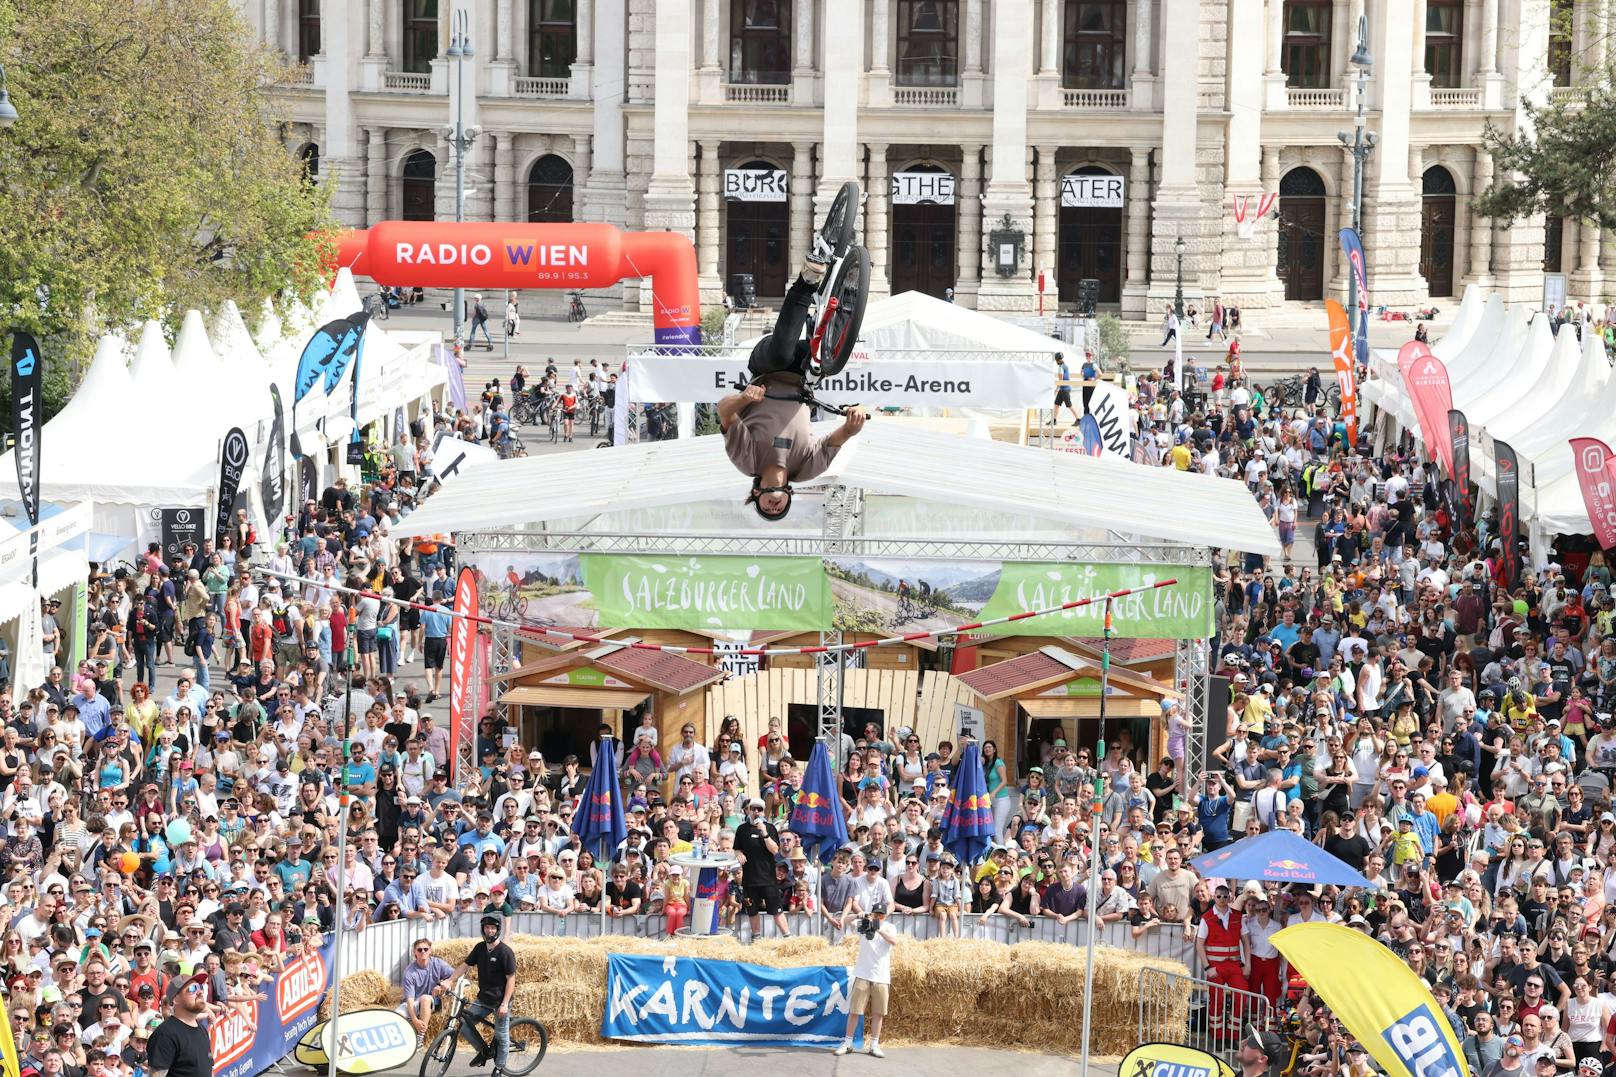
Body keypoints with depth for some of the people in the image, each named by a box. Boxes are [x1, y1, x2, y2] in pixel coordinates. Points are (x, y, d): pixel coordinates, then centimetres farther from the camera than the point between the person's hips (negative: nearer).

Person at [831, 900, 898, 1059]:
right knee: (854, 1010, 0)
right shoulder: (864, 925, 3)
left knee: (878, 1013, 4)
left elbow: (894, 941, -15)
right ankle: (847, 1043, 8)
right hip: (863, 974, -1)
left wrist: (879, 930, -29)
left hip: (882, 977, 1)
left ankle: (874, 1045, 11)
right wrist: (862, 917, -34)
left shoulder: (888, 928, 3)